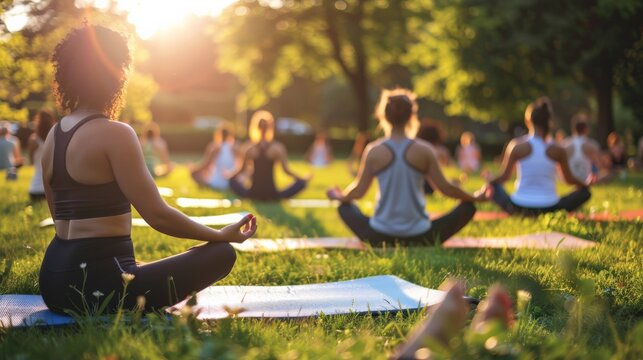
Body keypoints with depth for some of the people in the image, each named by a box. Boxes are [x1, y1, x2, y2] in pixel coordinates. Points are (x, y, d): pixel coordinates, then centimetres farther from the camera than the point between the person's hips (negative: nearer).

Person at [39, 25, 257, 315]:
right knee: (222, 254, -7)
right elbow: (158, 215, -15)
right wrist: (221, 235, -1)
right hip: (96, 284, -10)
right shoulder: (115, 134, -14)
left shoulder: (53, 135, 11)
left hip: (54, 280, 10)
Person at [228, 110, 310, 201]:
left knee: (232, 181, 26)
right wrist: (304, 179, 6)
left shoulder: (251, 149, 0)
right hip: (271, 195, -2)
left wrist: (231, 176, 26)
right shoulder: (277, 148, -6)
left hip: (253, 194, 3)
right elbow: (286, 170, -5)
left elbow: (243, 169, 7)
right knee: (301, 183, 8)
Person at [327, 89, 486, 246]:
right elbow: (444, 187, -1)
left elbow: (358, 191, 3)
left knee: (345, 206, 27)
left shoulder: (374, 151, -5)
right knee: (468, 207, 16)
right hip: (419, 237, -1)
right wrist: (475, 198, 16)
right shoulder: (424, 150, -6)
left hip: (379, 237, 1)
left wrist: (338, 196, 25)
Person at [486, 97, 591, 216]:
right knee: (585, 192, 19)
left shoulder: (516, 145, -6)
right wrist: (586, 184, 31)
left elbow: (504, 176, 1)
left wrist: (489, 179, 22)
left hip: (519, 208, 0)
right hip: (549, 209, 0)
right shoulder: (557, 150, -3)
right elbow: (569, 179, 11)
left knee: (493, 186, 23)